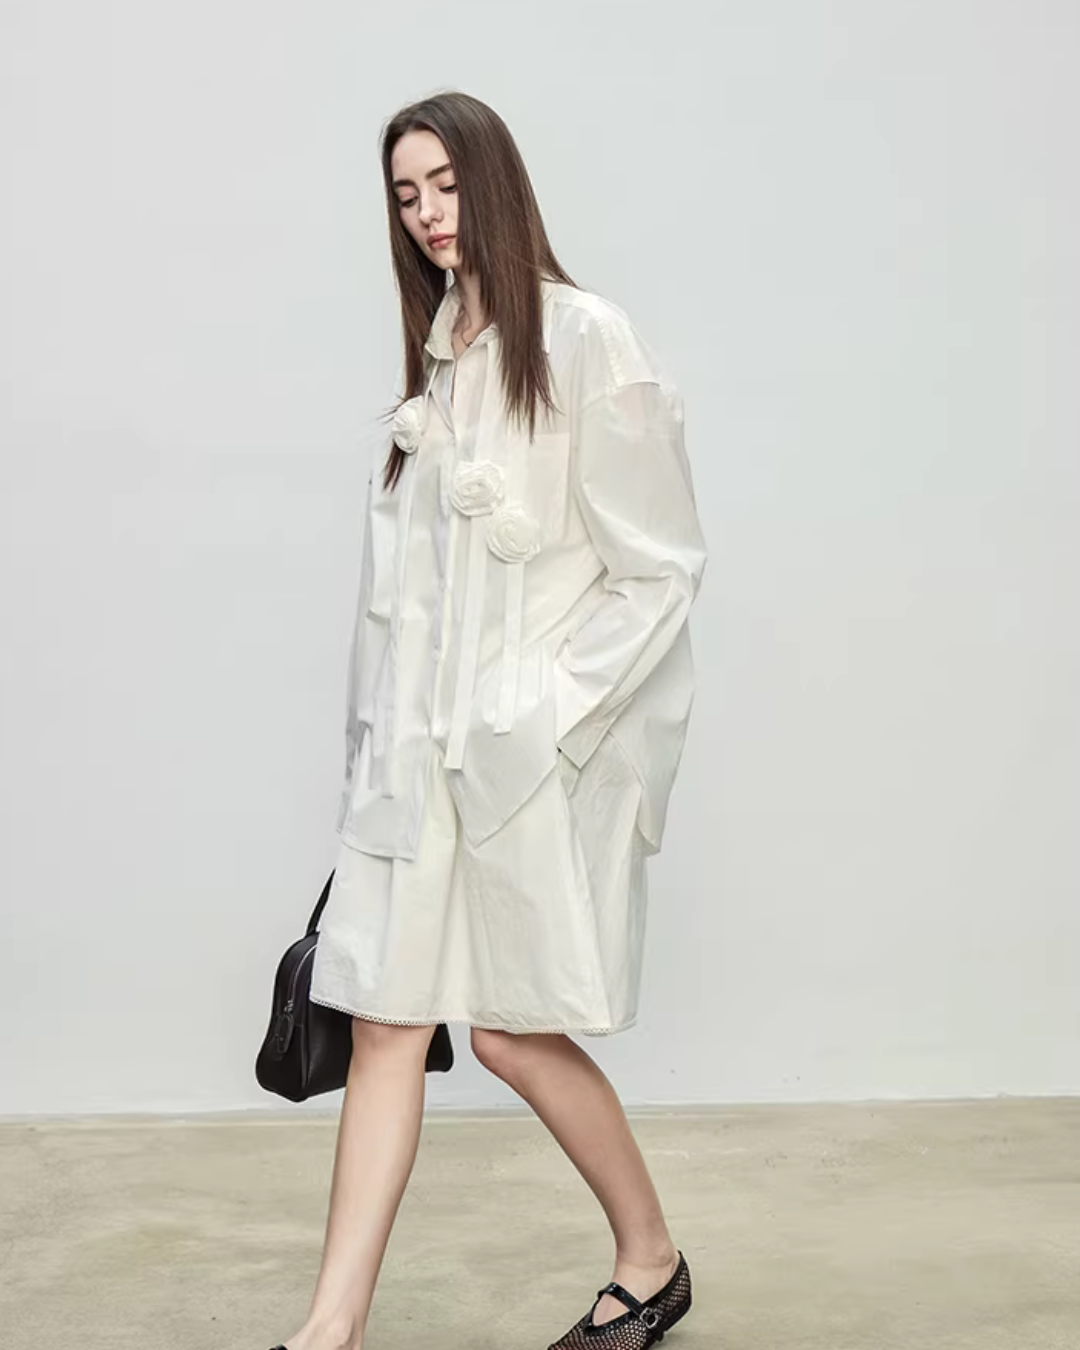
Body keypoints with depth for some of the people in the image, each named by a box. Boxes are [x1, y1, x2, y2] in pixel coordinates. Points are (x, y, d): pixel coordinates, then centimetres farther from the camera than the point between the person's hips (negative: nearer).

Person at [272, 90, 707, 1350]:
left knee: (514, 1030, 2)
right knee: (384, 1021, 3)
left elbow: (661, 571, -10)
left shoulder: (586, 342, -9)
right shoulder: (436, 356, 13)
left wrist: (540, 719, -15)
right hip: (422, 743, 6)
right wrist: (380, 740, 12)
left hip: (542, 752, -6)